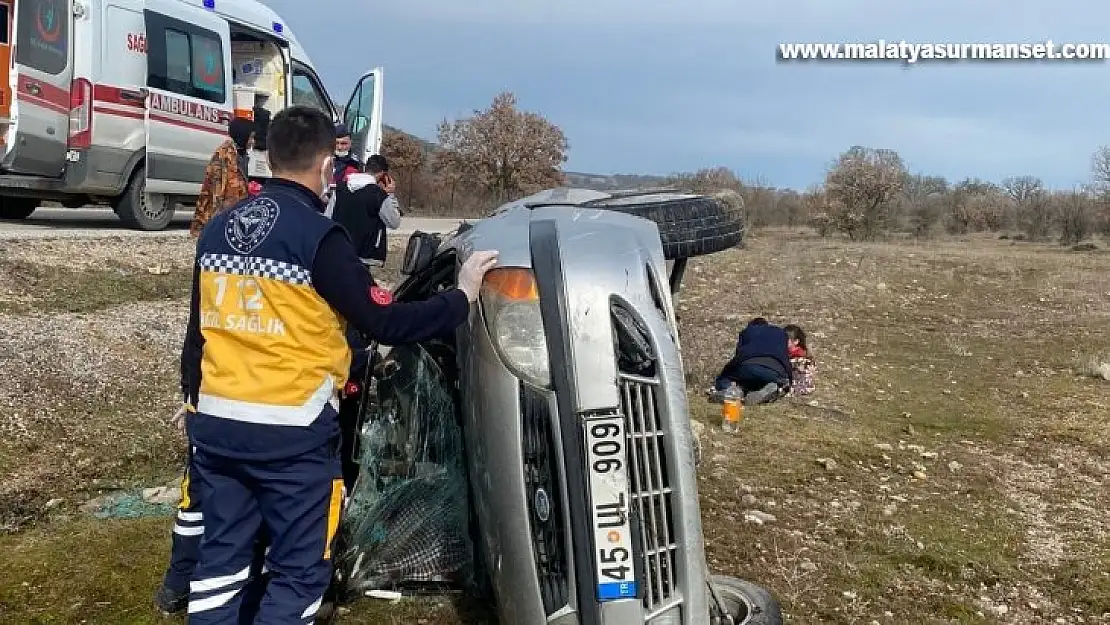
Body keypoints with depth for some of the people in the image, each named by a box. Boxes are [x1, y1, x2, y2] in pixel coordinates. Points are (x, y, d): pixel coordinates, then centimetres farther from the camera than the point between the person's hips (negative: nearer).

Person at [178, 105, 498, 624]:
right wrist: (462, 296, -1)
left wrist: (193, 398, 27)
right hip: (291, 433, -7)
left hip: (215, 422, 7)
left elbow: (198, 326, 14)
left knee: (221, 557, 18)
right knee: (298, 573, 7)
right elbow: (386, 324, -13)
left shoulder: (218, 228, 7)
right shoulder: (318, 236, -14)